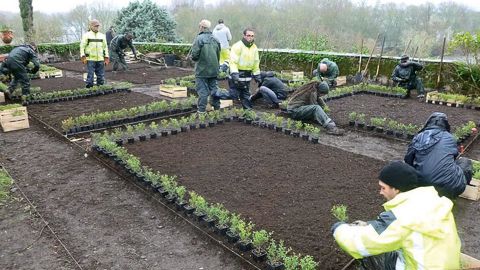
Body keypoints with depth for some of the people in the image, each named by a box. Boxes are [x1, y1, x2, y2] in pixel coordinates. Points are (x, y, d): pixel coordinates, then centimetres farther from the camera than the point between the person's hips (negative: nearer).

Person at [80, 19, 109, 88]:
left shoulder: (102, 36, 16)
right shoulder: (86, 35, 4)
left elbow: (105, 47, 18)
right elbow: (82, 46, 1)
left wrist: (106, 57, 11)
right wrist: (83, 56, -9)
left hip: (100, 59, 4)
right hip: (90, 59, -4)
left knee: (101, 75, 6)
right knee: (90, 75, -4)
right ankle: (89, 87, 2)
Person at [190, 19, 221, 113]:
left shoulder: (199, 38, -13)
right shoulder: (215, 39, 7)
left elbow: (194, 55, -17)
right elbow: (218, 55, 12)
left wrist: (194, 58, 4)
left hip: (202, 70, -6)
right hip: (214, 70, 6)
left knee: (202, 90, -1)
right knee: (213, 88, 15)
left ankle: (202, 110, 2)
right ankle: (217, 107, 23)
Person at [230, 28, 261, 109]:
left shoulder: (254, 48, 9)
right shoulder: (238, 46, -13)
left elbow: (256, 63, 17)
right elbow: (233, 61, -19)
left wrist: (257, 75, 14)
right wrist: (234, 74, -29)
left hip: (247, 75, 6)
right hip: (237, 74, -6)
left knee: (246, 95, 13)